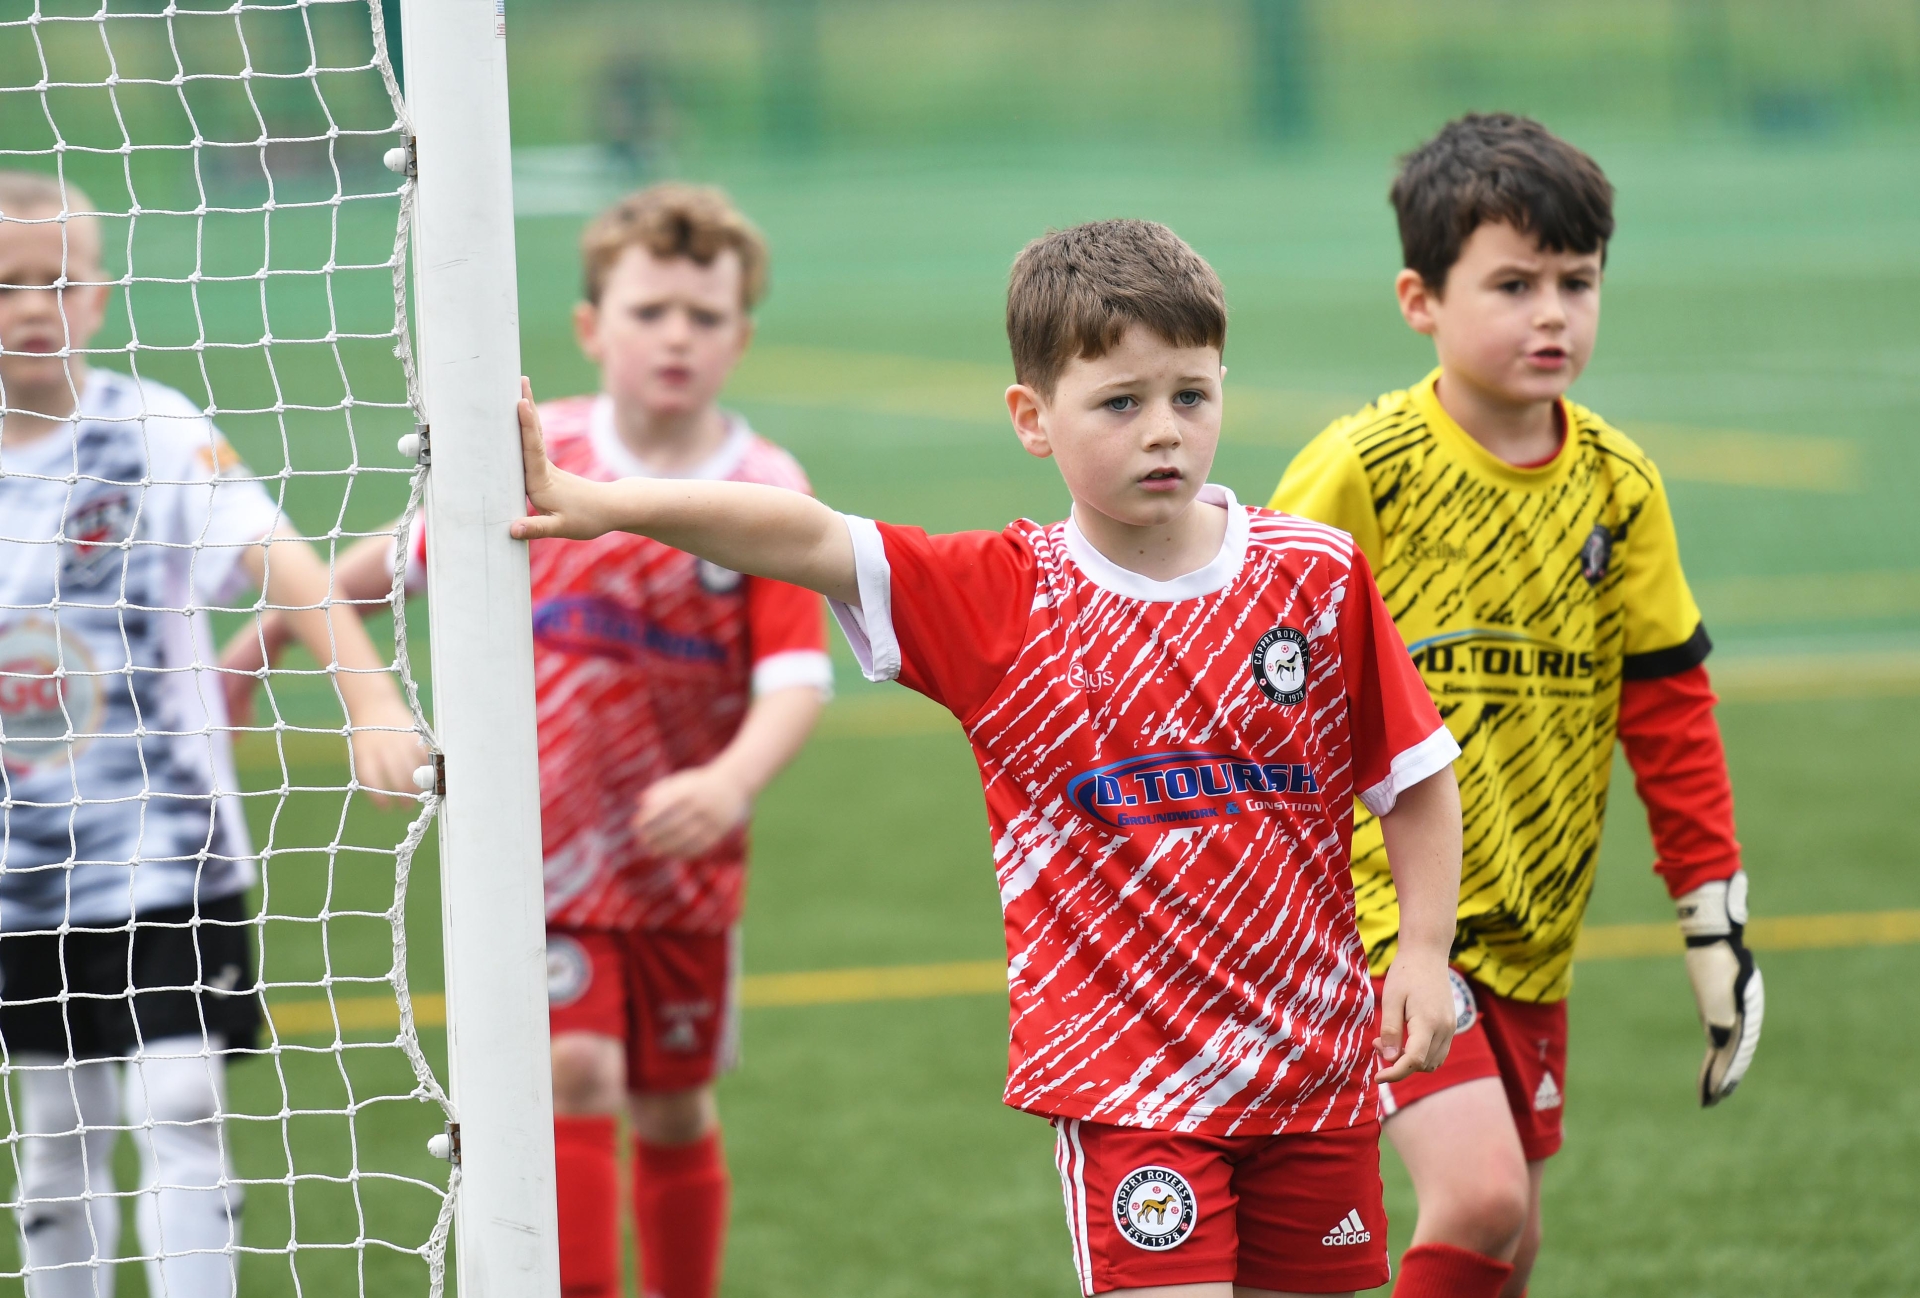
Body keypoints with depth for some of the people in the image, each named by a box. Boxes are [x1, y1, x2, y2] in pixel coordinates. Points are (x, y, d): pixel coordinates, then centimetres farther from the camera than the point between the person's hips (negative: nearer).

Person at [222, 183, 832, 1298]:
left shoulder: (765, 492, -9)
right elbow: (414, 551, 12)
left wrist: (732, 782, -36)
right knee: (577, 1078, -15)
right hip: (542, 836, -1)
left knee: (675, 1108, 14)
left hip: (684, 855, 1)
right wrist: (278, 630, 21)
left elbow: (797, 676, -17)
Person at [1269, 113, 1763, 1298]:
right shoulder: (1362, 470, -13)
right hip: (1377, 902, -6)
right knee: (1479, 1193, -20)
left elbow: (1668, 708, 8)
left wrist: (1717, 920, 7)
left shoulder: (1616, 486, 2)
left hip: (1531, 930, 6)